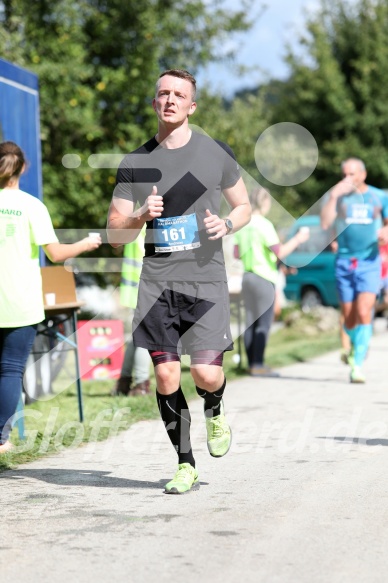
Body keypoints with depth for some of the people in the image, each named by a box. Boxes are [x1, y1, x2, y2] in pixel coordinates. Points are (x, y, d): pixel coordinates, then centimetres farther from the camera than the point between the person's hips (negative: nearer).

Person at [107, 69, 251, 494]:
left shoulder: (216, 153, 5)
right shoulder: (134, 163, 7)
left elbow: (244, 206, 16)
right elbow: (114, 235, 8)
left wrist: (227, 224, -7)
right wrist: (141, 216, -12)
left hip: (206, 279, -1)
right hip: (157, 280, 2)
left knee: (206, 373, -11)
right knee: (165, 374, -3)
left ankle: (214, 413, 26)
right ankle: (185, 466, 13)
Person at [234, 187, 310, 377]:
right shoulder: (264, 225, -14)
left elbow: (237, 254, 14)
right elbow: (280, 253, -18)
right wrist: (298, 239, -6)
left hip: (247, 275, 7)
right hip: (264, 278, -7)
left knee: (251, 323, 9)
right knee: (263, 324, -5)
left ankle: (251, 364, 11)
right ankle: (258, 365, -7)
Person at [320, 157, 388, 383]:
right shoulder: (338, 196, 4)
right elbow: (325, 224, -9)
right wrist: (333, 196, -17)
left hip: (369, 261, -1)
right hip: (345, 262, 2)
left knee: (364, 313, -16)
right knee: (349, 318, 7)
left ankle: (358, 364, -15)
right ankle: (358, 345, 37)